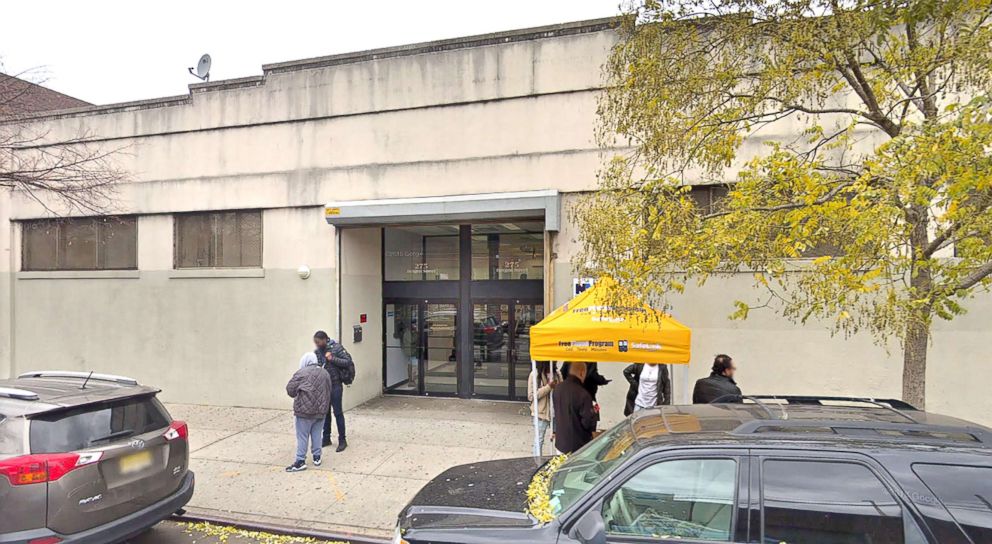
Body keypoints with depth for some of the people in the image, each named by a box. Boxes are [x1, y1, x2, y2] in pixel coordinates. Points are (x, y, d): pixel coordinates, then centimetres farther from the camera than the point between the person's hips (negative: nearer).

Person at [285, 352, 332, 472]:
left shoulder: (302, 373, -9)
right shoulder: (325, 374, 10)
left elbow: (290, 389, -6)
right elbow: (328, 393, 13)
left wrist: (297, 395, 13)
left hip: (305, 410, -5)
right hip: (321, 410, 6)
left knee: (302, 436, 2)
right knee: (317, 434, 15)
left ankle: (300, 461, 5)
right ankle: (317, 457, 22)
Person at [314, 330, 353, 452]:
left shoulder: (337, 348, -11)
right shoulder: (317, 352, 5)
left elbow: (348, 362, -15)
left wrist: (333, 359, -21)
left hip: (335, 386, -5)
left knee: (338, 413, 1)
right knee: (325, 413, 14)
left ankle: (342, 440, 12)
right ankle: (326, 438, 27)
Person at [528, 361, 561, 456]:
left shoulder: (556, 373, 2)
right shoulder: (535, 374, -11)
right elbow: (531, 396, -14)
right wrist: (548, 387, -21)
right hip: (541, 413, -4)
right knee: (539, 440, 8)